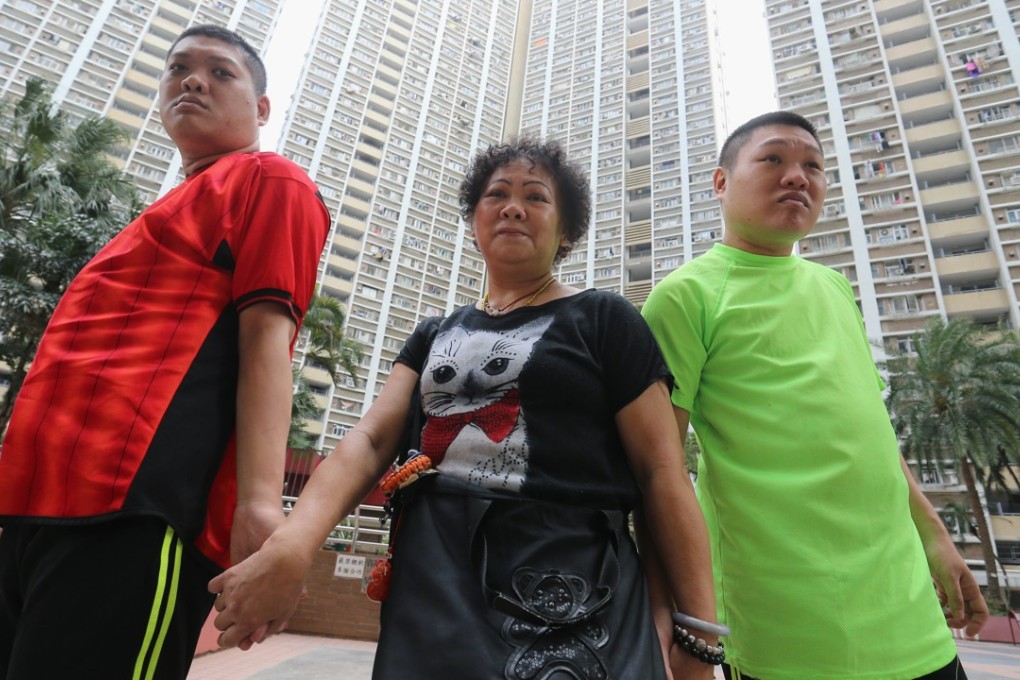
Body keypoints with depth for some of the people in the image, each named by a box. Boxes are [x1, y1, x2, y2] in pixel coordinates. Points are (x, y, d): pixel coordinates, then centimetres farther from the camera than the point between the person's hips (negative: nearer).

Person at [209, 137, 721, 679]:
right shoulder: (435, 335, 13)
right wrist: (290, 546, -17)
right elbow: (370, 439, 1)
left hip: (568, 599, -3)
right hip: (430, 594, 4)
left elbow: (661, 473, -4)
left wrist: (697, 636, -8)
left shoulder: (604, 320, 0)